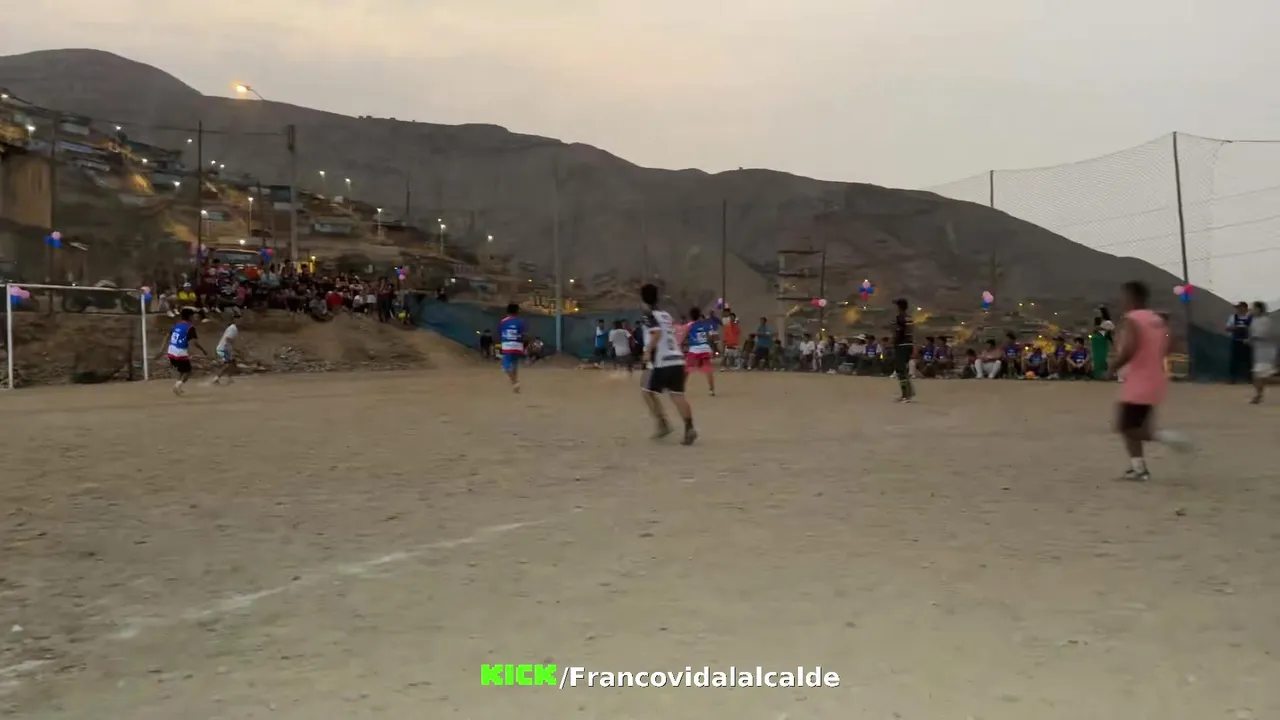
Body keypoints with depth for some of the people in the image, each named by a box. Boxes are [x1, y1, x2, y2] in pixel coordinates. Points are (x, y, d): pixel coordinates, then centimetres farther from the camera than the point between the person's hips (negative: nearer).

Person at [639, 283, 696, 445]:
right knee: (677, 395, 3)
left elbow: (657, 333, -19)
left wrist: (648, 351, -11)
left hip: (662, 362, -6)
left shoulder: (649, 315, -4)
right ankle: (689, 428, -11)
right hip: (677, 360, 6)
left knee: (649, 392, 10)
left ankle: (663, 424, 2)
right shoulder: (667, 315, 18)